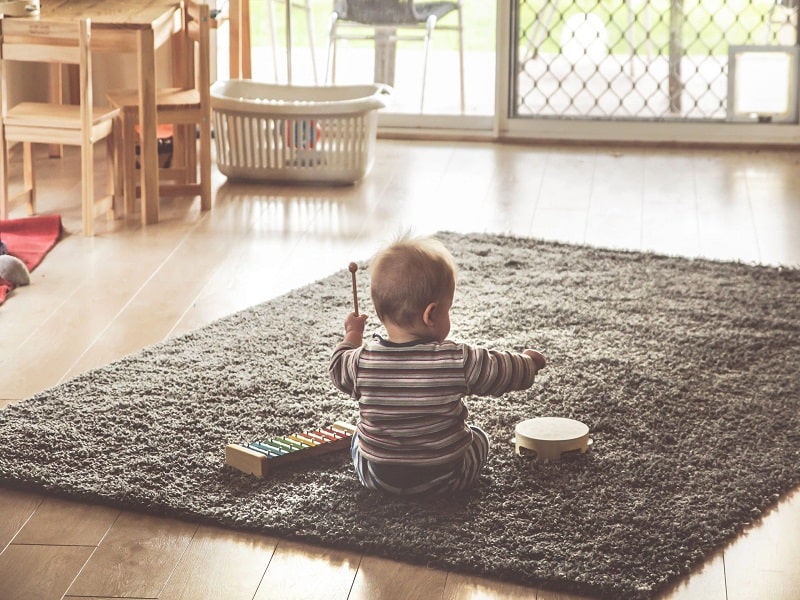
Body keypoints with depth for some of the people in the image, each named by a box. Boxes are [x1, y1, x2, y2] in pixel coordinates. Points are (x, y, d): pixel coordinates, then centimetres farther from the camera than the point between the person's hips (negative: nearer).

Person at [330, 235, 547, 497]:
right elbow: (505, 373, -8)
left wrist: (352, 335, 24)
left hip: (376, 477, 2)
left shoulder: (362, 360, -17)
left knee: (358, 438, 33)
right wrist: (529, 361, 14)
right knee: (479, 438, 28)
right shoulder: (459, 361, -22)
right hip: (442, 479, -2)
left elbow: (339, 371, 6)